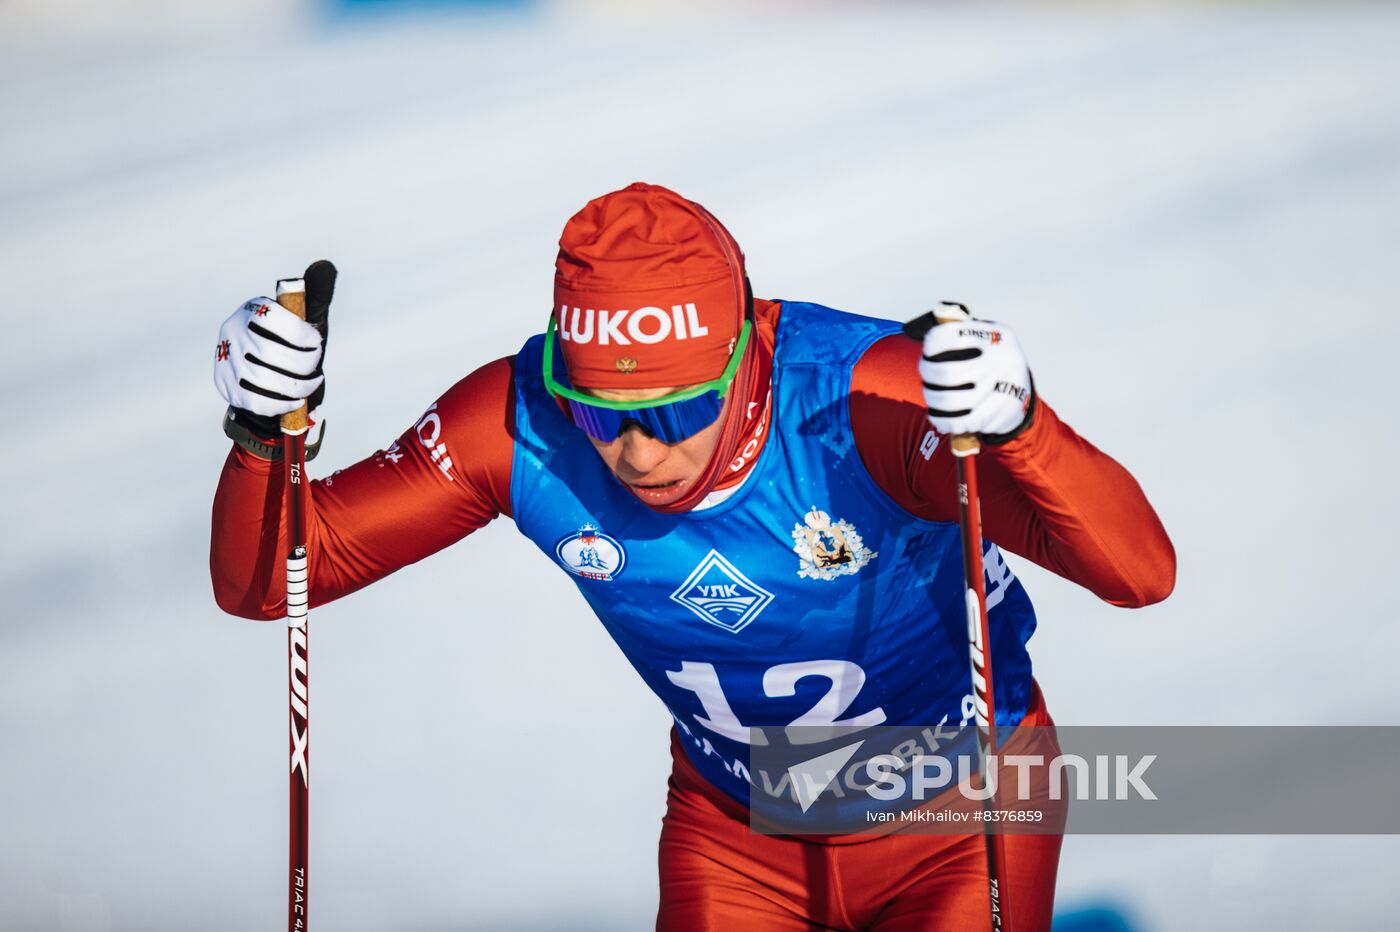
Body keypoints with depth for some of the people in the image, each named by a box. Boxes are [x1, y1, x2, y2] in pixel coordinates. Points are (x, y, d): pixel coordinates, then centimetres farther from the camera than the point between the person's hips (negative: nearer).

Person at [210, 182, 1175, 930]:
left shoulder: (864, 397, -33)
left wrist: (1015, 425, -57)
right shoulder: (522, 423, -23)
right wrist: (263, 433, -36)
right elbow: (260, 582, -16)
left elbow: (1141, 571, -40)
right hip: (737, 831, 3)